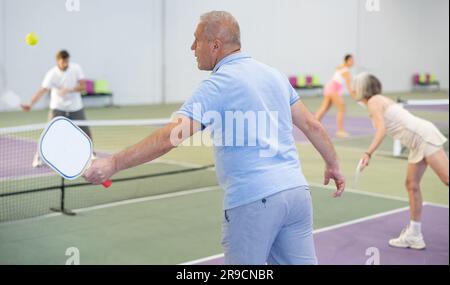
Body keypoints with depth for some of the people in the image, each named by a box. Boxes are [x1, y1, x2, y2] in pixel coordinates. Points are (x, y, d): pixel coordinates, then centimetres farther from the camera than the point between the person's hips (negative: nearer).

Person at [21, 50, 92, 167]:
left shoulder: (76, 68, -11)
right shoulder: (52, 74, -20)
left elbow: (83, 86, -12)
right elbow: (42, 90, -30)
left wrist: (69, 89, -30)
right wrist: (31, 104, -45)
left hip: (76, 107, 3)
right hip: (57, 108, -2)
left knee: (86, 133, 5)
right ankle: (38, 156, 5)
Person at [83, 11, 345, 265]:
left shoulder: (218, 84, -8)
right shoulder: (275, 75, 13)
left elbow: (170, 137, -18)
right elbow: (312, 125, 17)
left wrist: (114, 164, -15)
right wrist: (333, 164, 30)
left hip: (253, 201, -7)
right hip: (297, 190, 7)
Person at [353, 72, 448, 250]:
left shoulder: (374, 102, -7)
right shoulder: (381, 100, 21)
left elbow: (382, 130, -19)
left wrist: (368, 154, -24)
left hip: (423, 136, -10)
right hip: (418, 143, 10)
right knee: (412, 185, 9)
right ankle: (414, 236, 12)